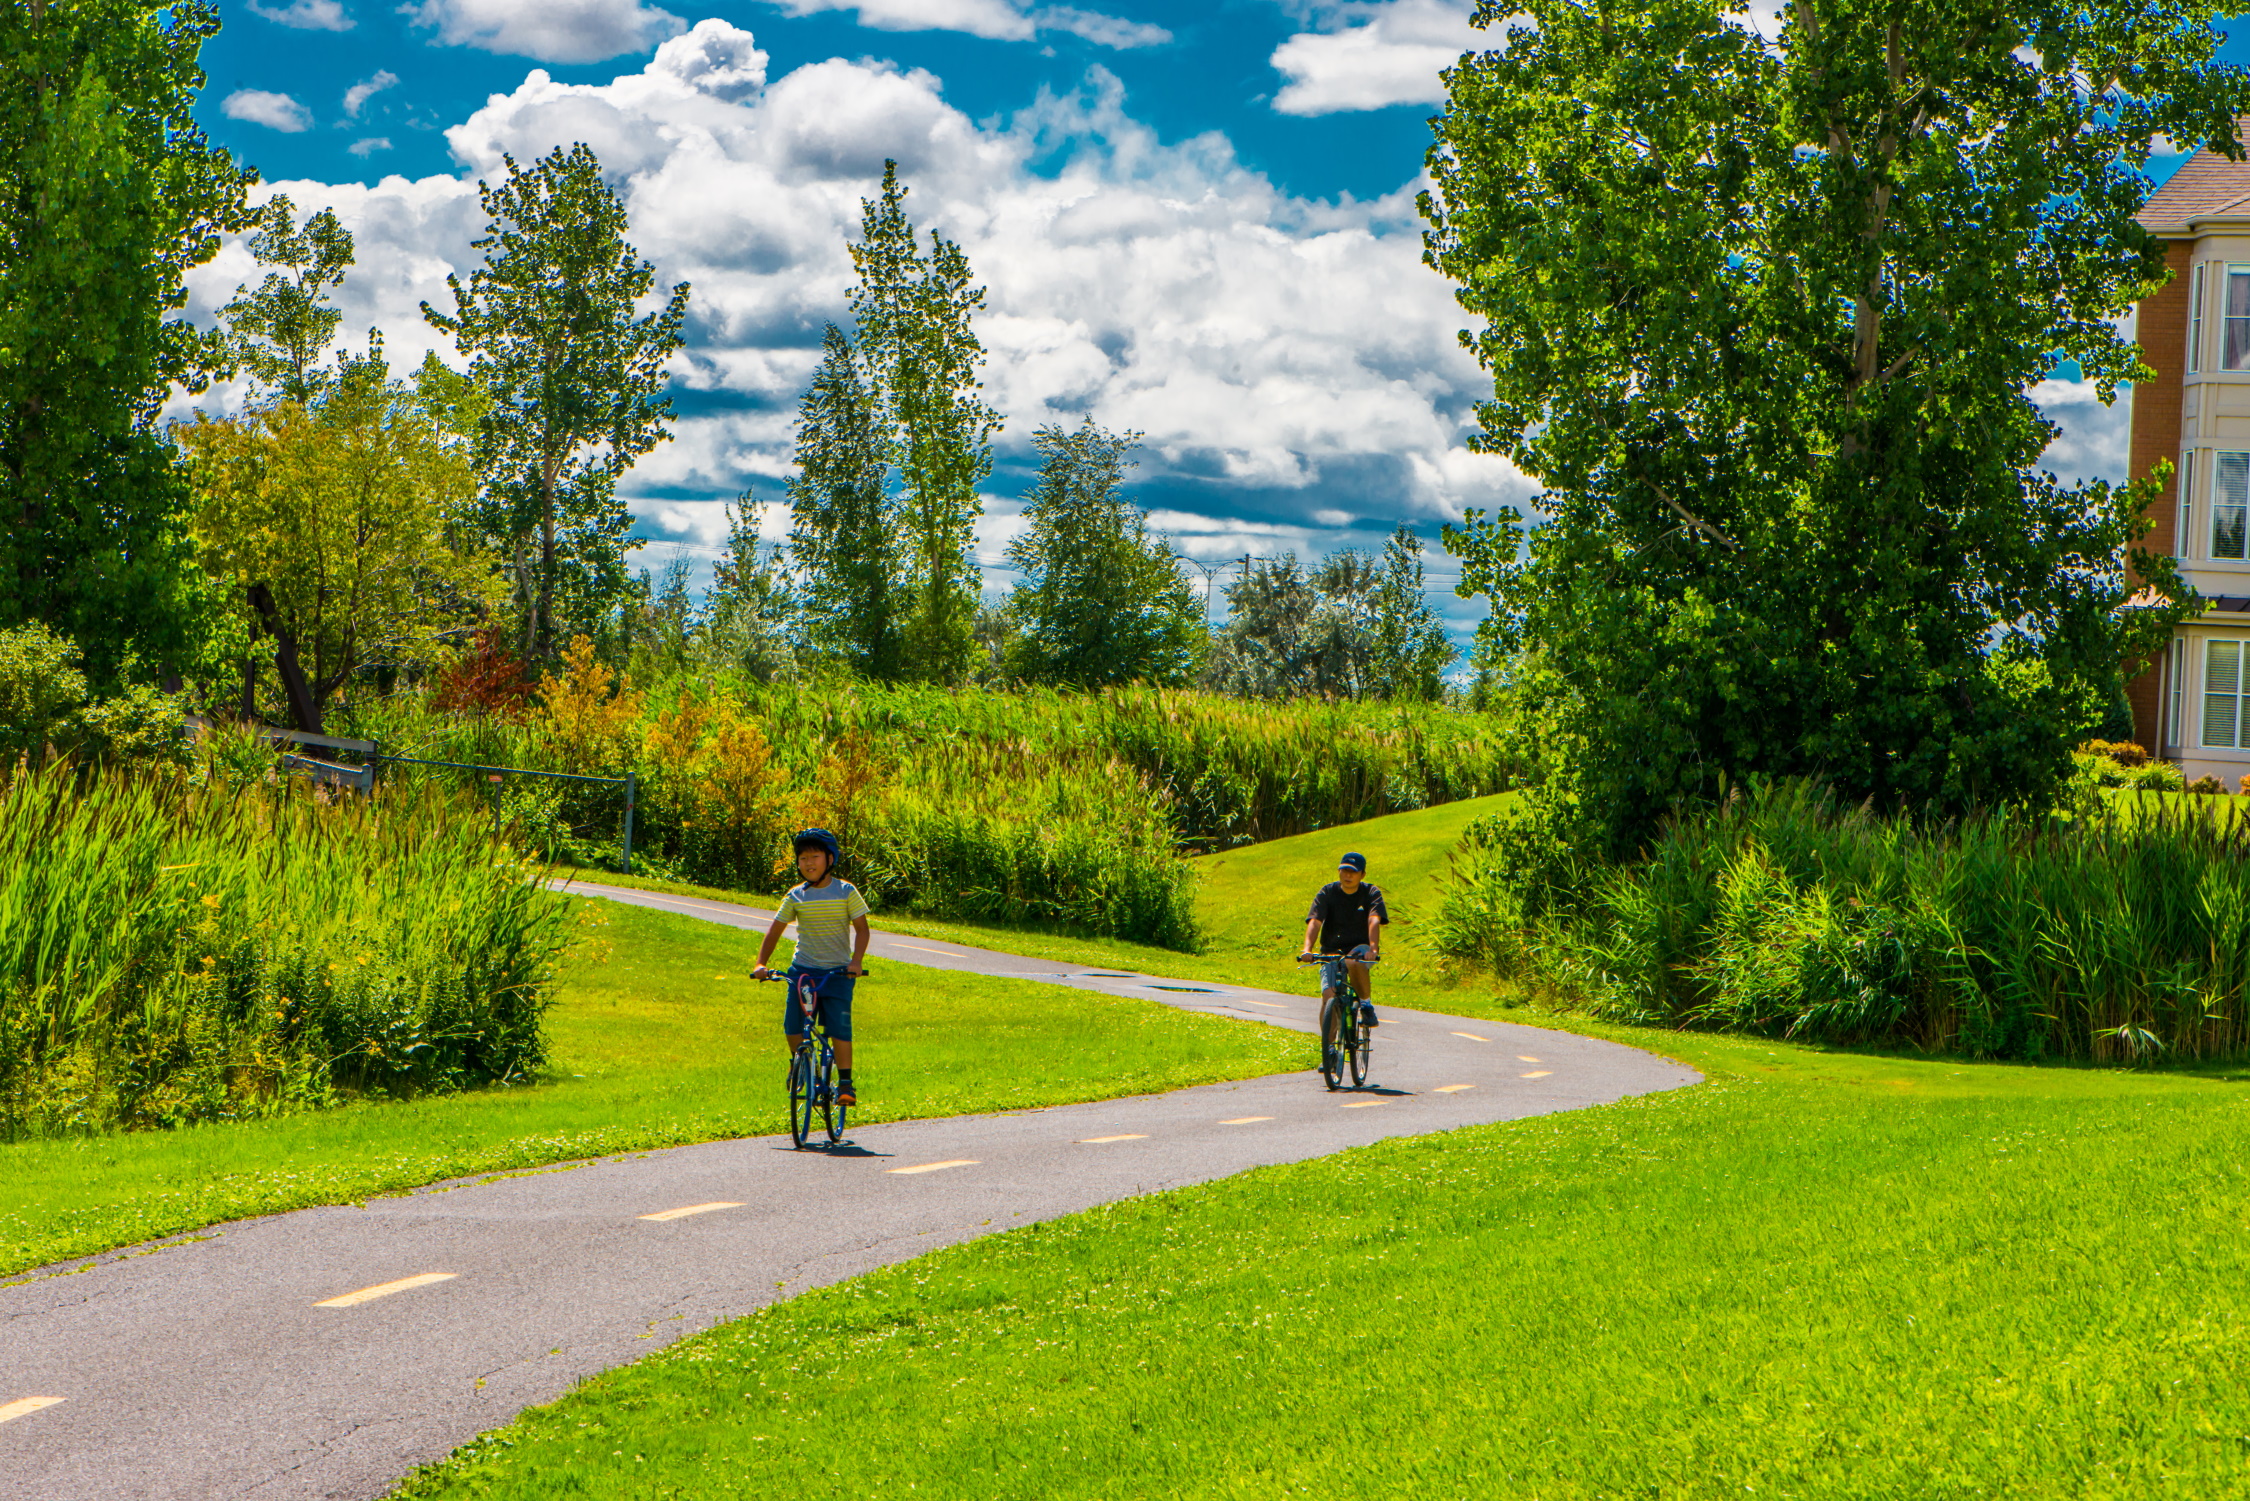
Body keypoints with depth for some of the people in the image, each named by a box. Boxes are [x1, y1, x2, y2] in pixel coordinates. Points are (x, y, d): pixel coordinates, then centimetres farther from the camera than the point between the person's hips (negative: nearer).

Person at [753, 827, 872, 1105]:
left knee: (839, 1027, -11)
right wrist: (761, 963, -3)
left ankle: (845, 1083, -2)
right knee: (792, 1025, -5)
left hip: (838, 971, -2)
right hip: (802, 969, 2)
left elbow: (861, 928, -3)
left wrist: (856, 960, -18)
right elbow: (775, 930, 8)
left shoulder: (846, 892, -2)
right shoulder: (796, 896, 3)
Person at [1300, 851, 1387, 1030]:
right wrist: (1307, 949, -34)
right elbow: (1314, 922, -16)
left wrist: (1373, 949, -39)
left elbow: (1374, 921, -21)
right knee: (1329, 999, -16)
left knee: (1354, 962, -37)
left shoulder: (1371, 893, -4)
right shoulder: (1327, 893, -3)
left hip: (1360, 947, -1)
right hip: (1331, 950, 1)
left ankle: (1367, 1005, -15)